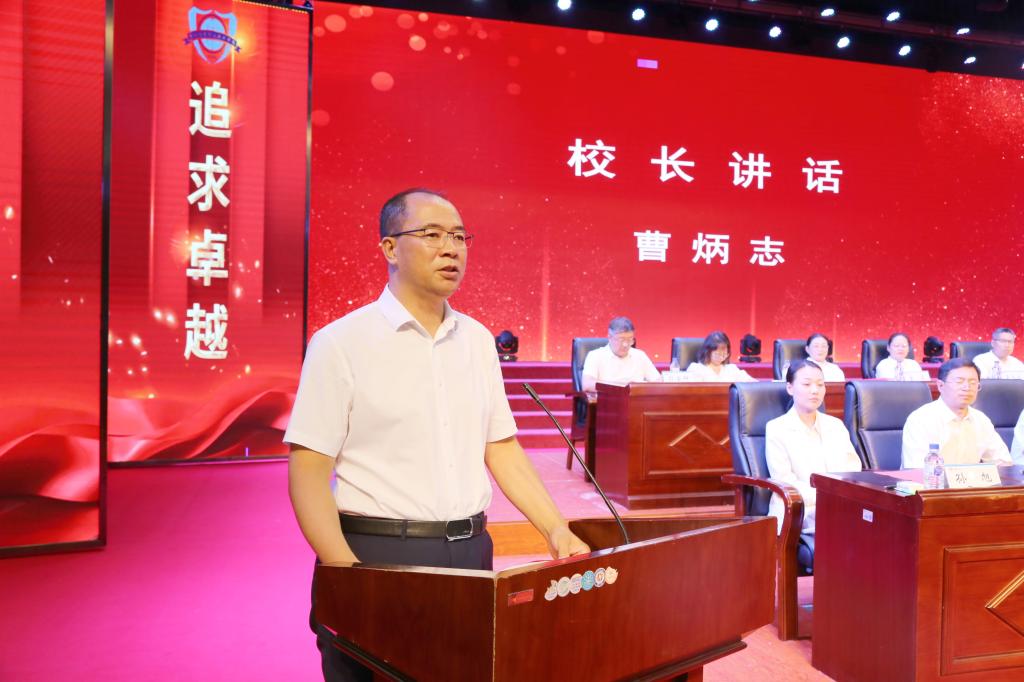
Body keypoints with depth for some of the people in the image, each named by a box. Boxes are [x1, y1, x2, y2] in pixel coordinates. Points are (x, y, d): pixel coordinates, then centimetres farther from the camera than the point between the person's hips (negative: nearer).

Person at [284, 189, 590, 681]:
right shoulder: (341, 342, -8)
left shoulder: (477, 339, 7)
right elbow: (309, 469, -11)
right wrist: (346, 571, -20)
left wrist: (556, 530, 2)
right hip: (376, 554, -4)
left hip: (470, 550, 5)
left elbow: (502, 447, 10)